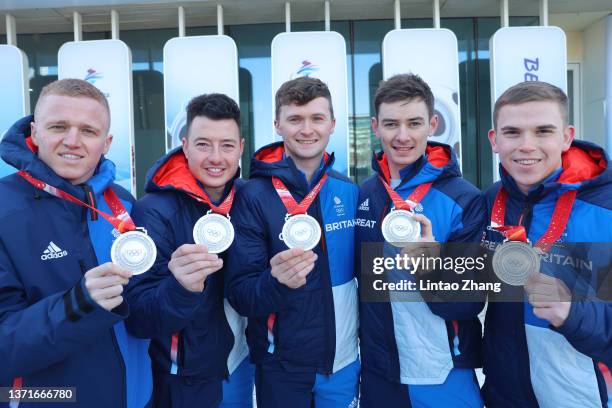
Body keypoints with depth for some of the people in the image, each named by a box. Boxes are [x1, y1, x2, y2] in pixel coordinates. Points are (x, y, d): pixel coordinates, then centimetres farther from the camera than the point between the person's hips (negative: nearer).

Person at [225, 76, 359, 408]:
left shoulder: (350, 192, -3)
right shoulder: (254, 196, -14)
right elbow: (240, 296, -15)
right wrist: (276, 281, -34)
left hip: (344, 362, 3)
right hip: (281, 367, -2)